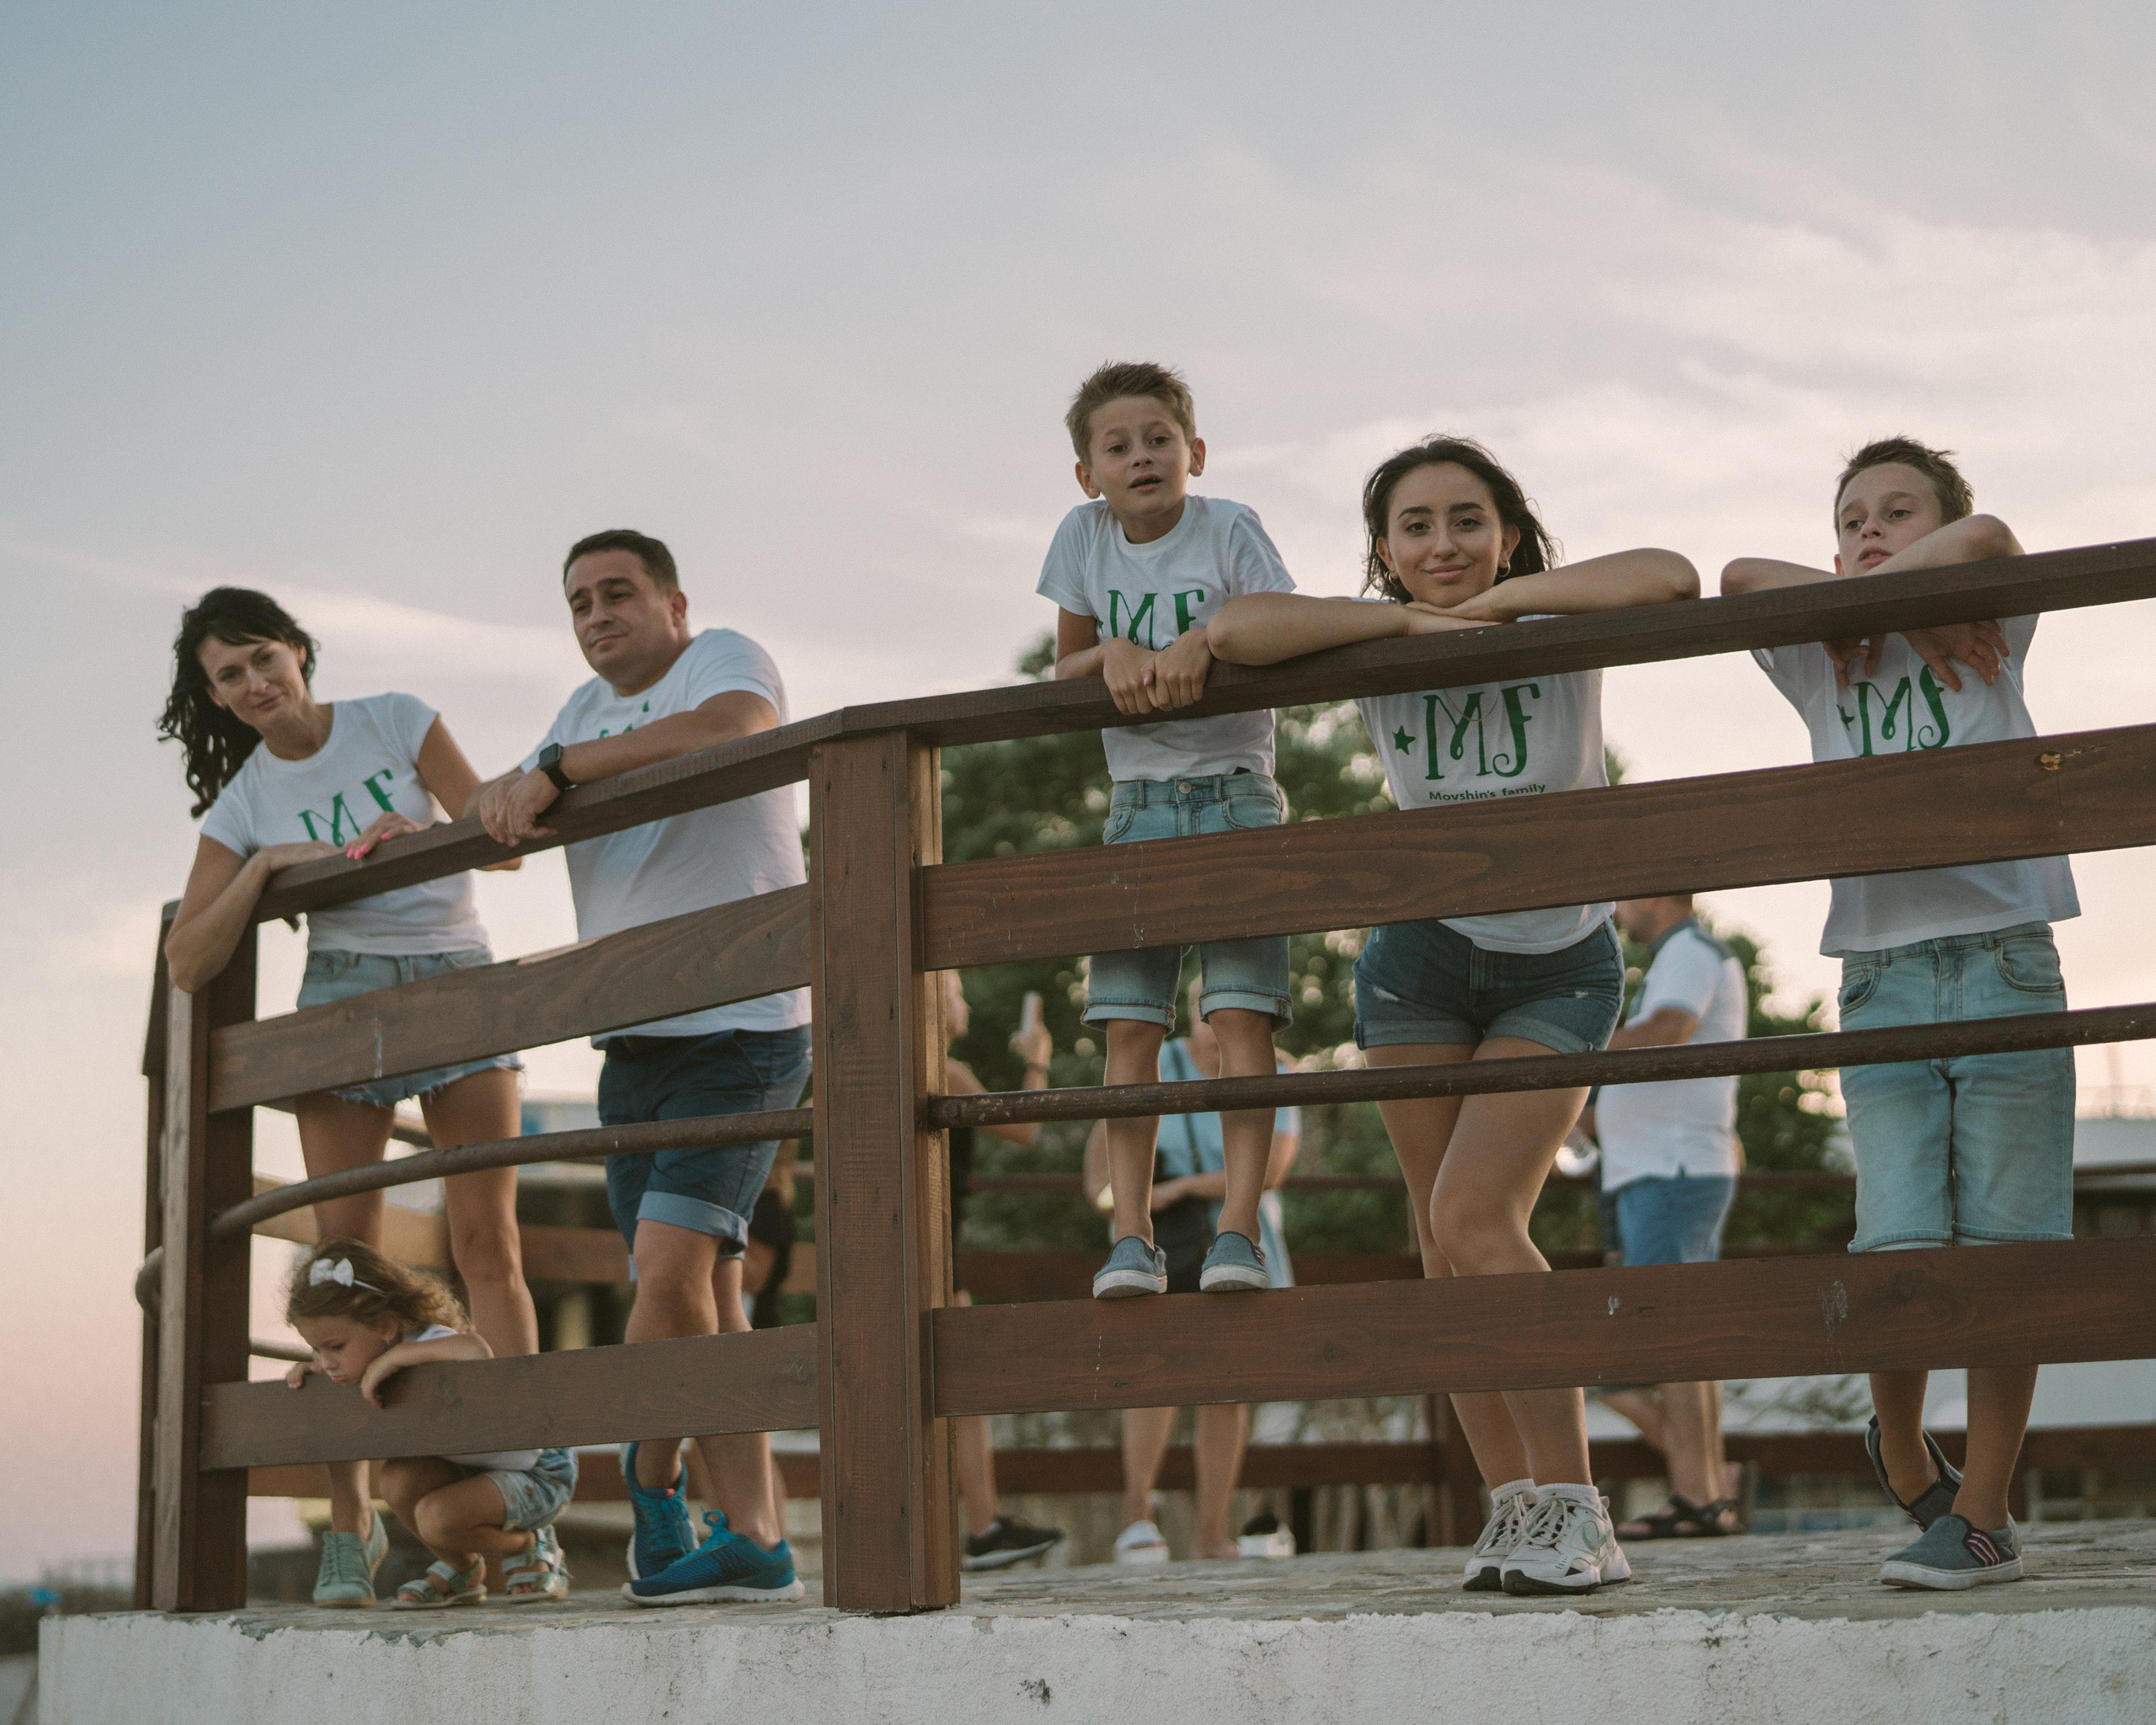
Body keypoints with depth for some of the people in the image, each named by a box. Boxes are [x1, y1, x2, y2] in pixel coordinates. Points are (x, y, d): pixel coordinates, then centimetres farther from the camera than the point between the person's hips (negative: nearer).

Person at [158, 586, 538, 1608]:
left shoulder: (394, 722, 2)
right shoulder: (241, 804, 5)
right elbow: (187, 965, -1)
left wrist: (415, 835, -19)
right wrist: (265, 864, -12)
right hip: (342, 995, 1)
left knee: (486, 1242, -10)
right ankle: (350, 1523, -2)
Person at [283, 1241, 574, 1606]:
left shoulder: (428, 1344, -30)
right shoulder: (371, 1352, -4)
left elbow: (477, 1351, -56)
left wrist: (395, 1357, -45)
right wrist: (314, 1369, -2)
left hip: (543, 1473, -8)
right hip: (478, 1467, 8)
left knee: (437, 1518, -28)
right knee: (399, 1478, -17)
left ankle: (530, 1546, 1)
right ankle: (461, 1569, 8)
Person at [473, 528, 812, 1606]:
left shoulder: (724, 659, -5)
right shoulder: (590, 710, 19)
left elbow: (730, 728, -28)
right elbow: (511, 824, 19)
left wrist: (555, 771, -28)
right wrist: (503, 798, -5)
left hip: (741, 1029, -8)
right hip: (636, 1040, 8)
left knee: (670, 1271, -18)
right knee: (706, 1296, 7)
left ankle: (648, 1477, 2)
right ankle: (751, 1541, 11)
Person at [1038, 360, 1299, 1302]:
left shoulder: (1228, 529, -5)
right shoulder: (1083, 535, 3)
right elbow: (1065, 667, 10)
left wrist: (1204, 640, -23)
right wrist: (1113, 655, -12)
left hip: (1235, 796, -3)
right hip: (1137, 806, 3)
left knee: (1242, 1011, -13)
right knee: (1129, 1023, -5)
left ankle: (1238, 1228, -14)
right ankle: (1131, 1238, -5)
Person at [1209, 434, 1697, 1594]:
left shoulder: (1559, 630, -13)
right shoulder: (1379, 643, -8)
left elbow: (1670, 577, -34)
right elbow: (1233, 627, -26)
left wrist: (1494, 599, -28)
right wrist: (1412, 619, -27)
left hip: (1561, 967, -3)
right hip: (1422, 957, 3)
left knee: (1475, 1216, -17)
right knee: (1445, 1240, 2)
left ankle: (1574, 1512, -9)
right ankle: (1516, 1506, 14)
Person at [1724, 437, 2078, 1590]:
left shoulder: (1990, 640, 12)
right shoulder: (1823, 670, 17)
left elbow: (1987, 538, -10)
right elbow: (1743, 579, -2)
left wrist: (1869, 588, 1)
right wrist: (1857, 603, -1)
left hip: (2005, 965, -1)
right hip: (1882, 976, 1)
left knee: (2004, 1247, -4)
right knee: (1900, 1246, -9)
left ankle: (1982, 1512, 2)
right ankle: (1900, 1452, 17)